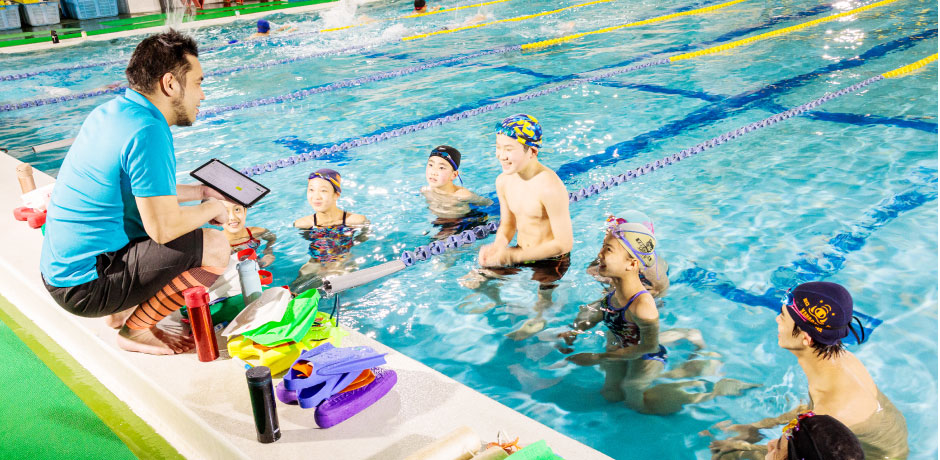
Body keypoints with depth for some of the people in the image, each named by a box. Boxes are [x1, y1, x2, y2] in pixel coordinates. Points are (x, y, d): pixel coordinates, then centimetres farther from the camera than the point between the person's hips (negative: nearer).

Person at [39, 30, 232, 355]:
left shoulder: (110, 111, 7)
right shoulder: (147, 132, -22)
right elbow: (163, 227, -24)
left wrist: (198, 192, 20)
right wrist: (211, 208, -6)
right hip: (85, 286, -10)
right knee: (214, 247, -16)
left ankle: (122, 312, 14)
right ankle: (136, 331, -1)